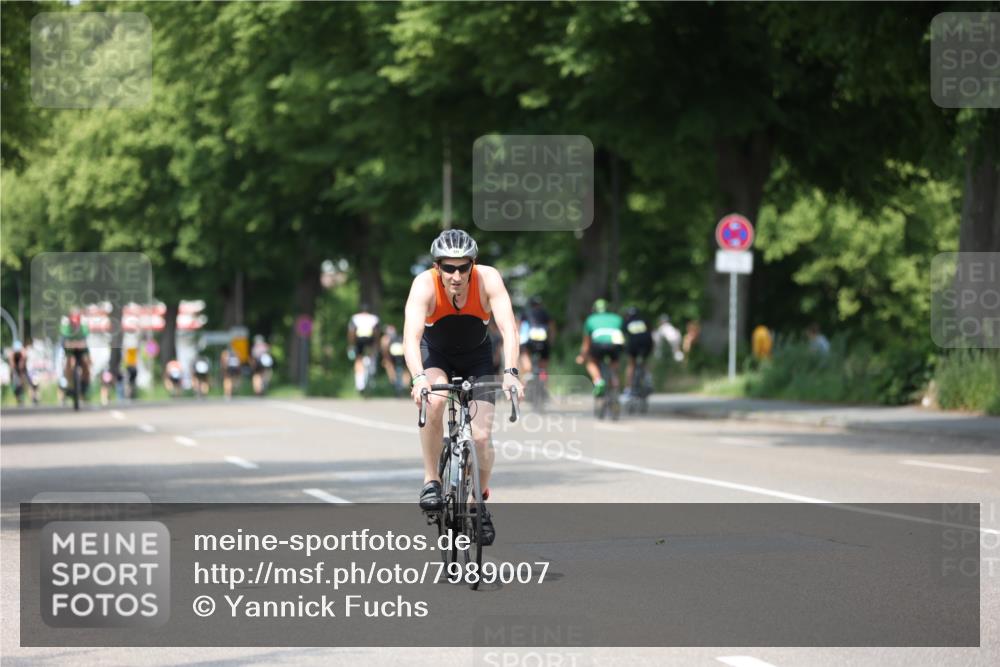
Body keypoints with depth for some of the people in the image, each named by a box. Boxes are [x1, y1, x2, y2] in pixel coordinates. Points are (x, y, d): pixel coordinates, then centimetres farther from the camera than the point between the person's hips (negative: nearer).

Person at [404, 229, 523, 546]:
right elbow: (411, 336, -42)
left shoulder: (488, 279, -28)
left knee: (480, 437, -11)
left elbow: (508, 328, -37)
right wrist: (418, 378, -59)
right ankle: (431, 482, -18)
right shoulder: (424, 285, -30)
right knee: (434, 401, -34)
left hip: (476, 357, 1)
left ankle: (480, 500, 16)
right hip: (434, 354, -1)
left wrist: (510, 372, -53)